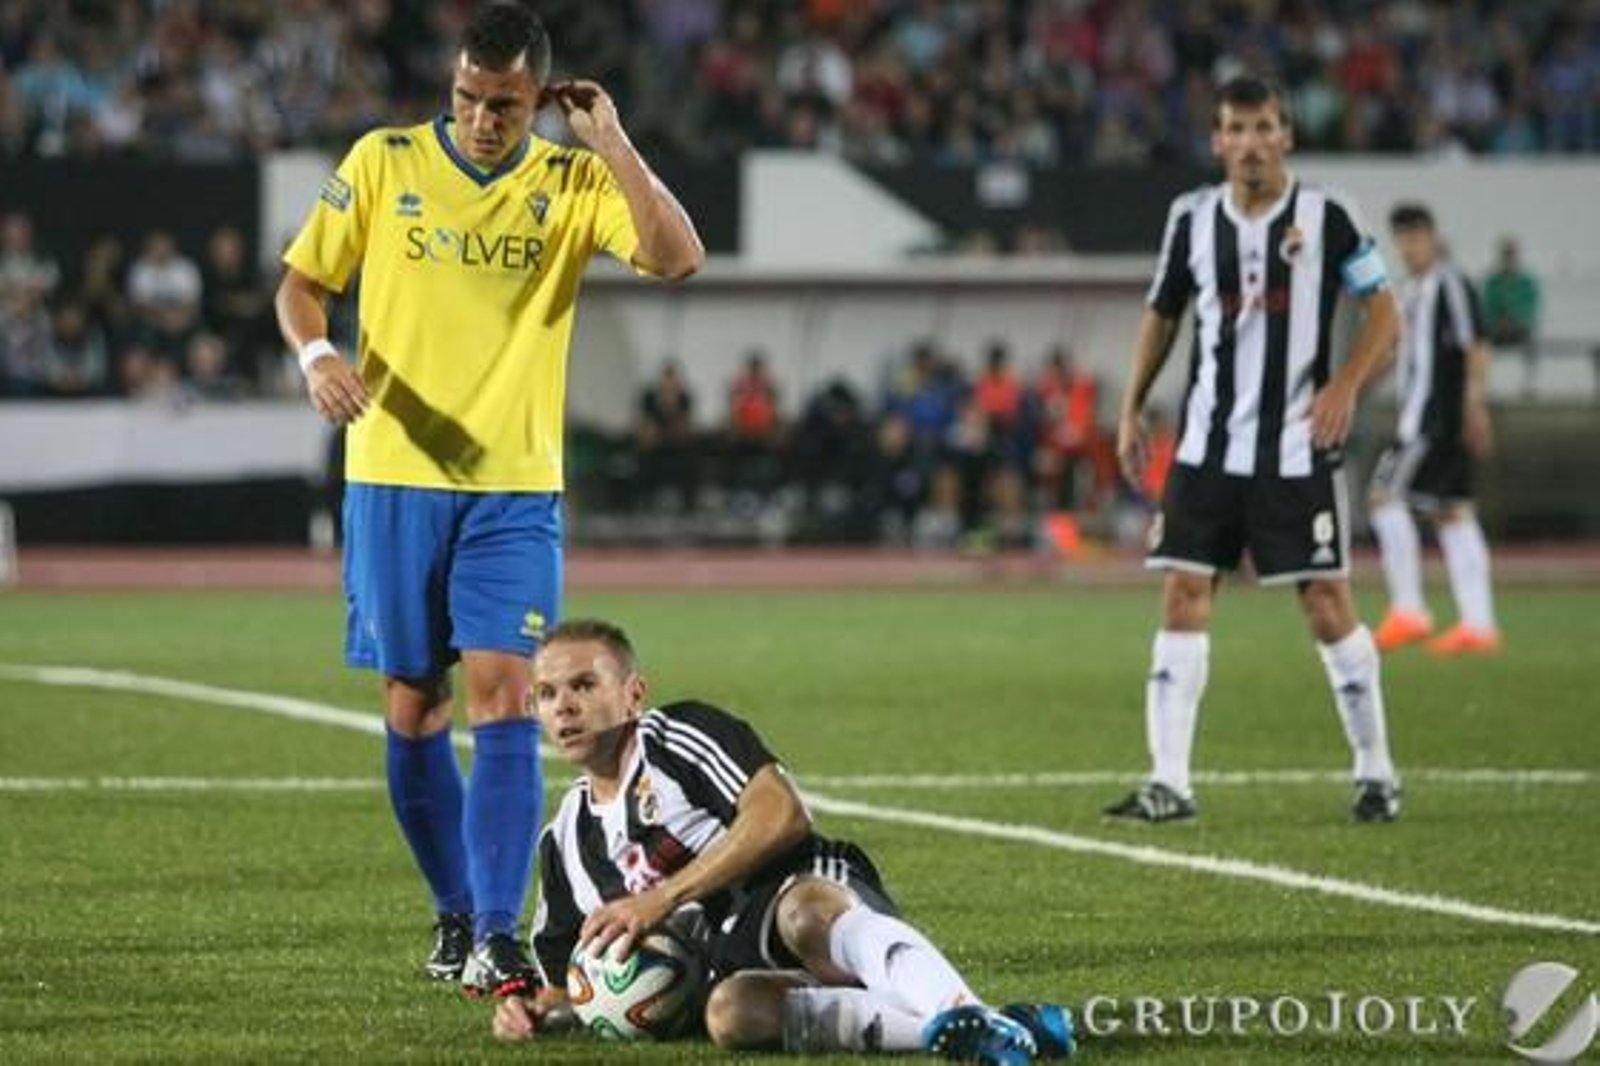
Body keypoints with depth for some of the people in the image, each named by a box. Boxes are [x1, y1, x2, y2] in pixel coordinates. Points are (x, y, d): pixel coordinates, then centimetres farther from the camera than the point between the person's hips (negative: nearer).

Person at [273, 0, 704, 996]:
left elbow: (678, 257, -13)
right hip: (393, 473, 1)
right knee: (413, 704, 6)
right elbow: (303, 282, 8)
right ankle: (457, 913, 22)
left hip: (515, 484, -1)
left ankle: (497, 934, -15)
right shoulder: (383, 162, 2)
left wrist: (611, 140, -14)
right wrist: (317, 353, -12)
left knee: (503, 691, -13)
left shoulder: (571, 182, 1)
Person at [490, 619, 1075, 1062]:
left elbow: (782, 816, -11)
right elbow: (573, 985, 32)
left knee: (807, 910, -43)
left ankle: (964, 1017, -68)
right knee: (730, 1013, -36)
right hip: (732, 967, 4)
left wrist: (662, 897, -13)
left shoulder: (678, 735, 5)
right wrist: (534, 1010, 7)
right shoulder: (566, 841, 25)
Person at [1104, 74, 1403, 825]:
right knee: (1184, 597, -5)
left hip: (1297, 448, -3)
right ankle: (1168, 784, -5)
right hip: (1208, 445, 3)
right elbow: (1162, 313, 18)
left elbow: (1382, 312, 0)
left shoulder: (1323, 216, -4)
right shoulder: (1193, 218, 5)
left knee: (1327, 606, -2)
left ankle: (1376, 772, 13)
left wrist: (1347, 384, -15)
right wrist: (1132, 409, 12)